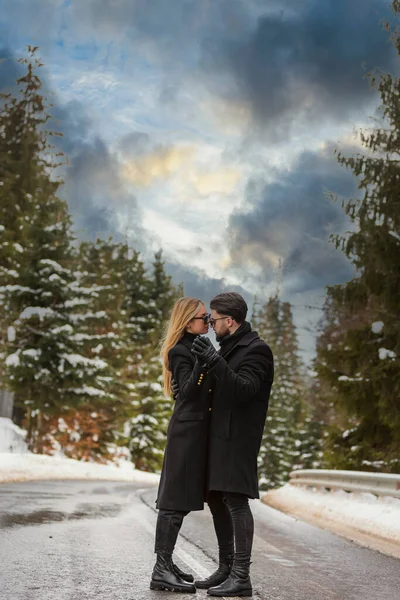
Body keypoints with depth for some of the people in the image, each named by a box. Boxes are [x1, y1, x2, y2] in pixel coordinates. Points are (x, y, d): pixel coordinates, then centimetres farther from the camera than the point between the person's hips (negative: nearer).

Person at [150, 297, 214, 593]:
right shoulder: (179, 352, -10)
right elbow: (189, 391, -22)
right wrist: (202, 361, -29)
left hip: (198, 429, 9)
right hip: (187, 430, -9)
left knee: (182, 499, 10)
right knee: (176, 499, -10)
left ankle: (166, 564, 15)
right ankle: (162, 570, -9)